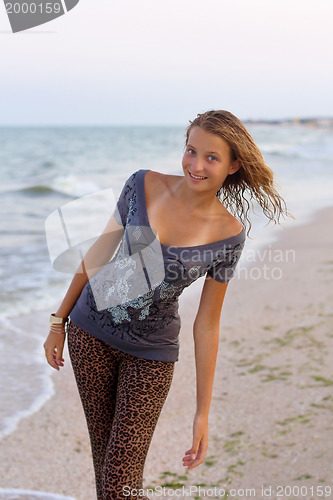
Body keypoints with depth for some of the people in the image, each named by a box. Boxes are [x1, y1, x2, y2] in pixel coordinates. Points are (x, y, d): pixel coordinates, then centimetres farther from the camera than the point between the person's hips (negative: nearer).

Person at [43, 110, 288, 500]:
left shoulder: (229, 234, -11)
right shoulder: (143, 185, -8)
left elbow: (207, 324, -7)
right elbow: (100, 251, 3)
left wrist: (203, 412, -6)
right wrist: (59, 320, 6)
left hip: (151, 353, -2)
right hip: (90, 331, 2)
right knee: (102, 451, 13)